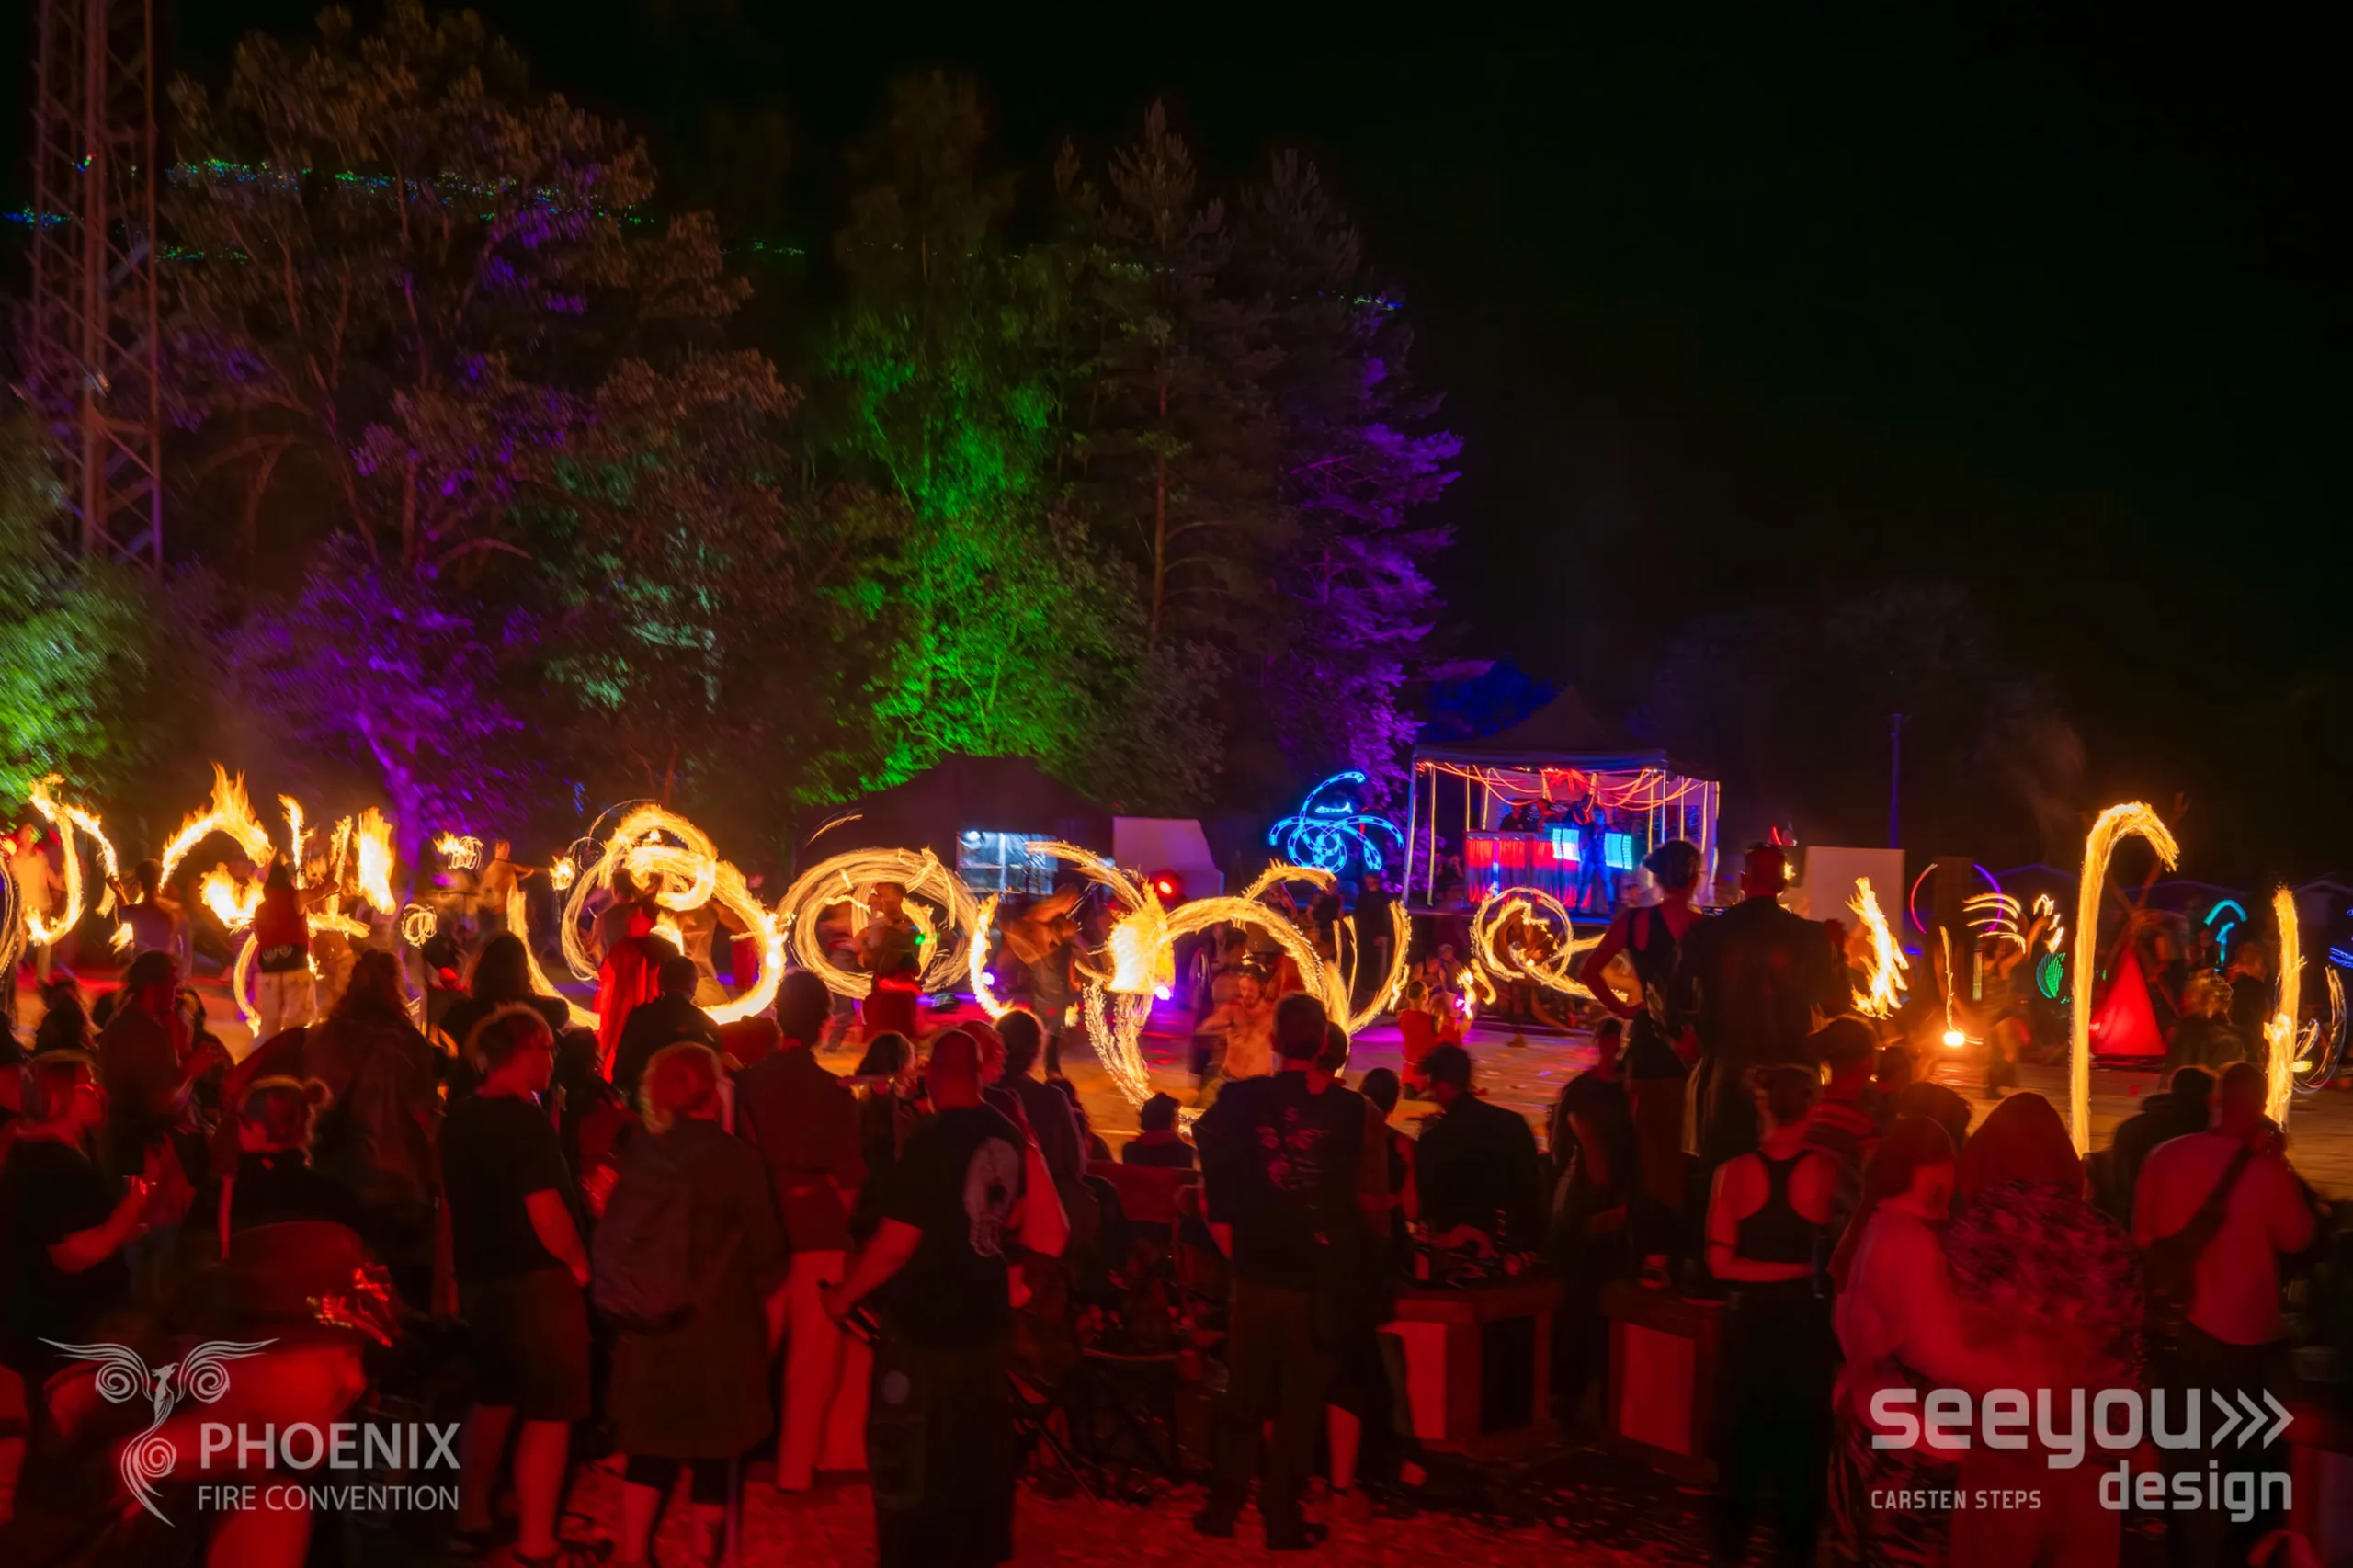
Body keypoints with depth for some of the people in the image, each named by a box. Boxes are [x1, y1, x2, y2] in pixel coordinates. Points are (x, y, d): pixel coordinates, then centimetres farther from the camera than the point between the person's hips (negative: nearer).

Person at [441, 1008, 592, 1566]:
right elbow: (544, 1209, -25)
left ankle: (471, 1521, 29)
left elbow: (455, 1200, 14)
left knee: (491, 1400, 21)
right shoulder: (524, 1119, -20)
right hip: (536, 1279, -9)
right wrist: (578, 1263, -10)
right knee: (548, 1412, 0)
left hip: (481, 1277, 9)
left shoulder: (459, 1118, 6)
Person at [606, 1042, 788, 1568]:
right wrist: (752, 1291, 13)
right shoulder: (737, 1157, -13)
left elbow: (612, 1235, 0)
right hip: (718, 1326, -3)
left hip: (647, 1326, 4)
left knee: (650, 1443, 16)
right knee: (711, 1451, 9)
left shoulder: (640, 1152, -4)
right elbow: (764, 1251, -7)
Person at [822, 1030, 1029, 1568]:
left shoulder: (931, 1141, -23)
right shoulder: (1008, 1137, -3)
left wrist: (845, 1295, -9)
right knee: (977, 1448, 20)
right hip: (987, 1320, 7)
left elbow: (895, 1243, -22)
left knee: (906, 1456, 8)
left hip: (925, 1326, -7)